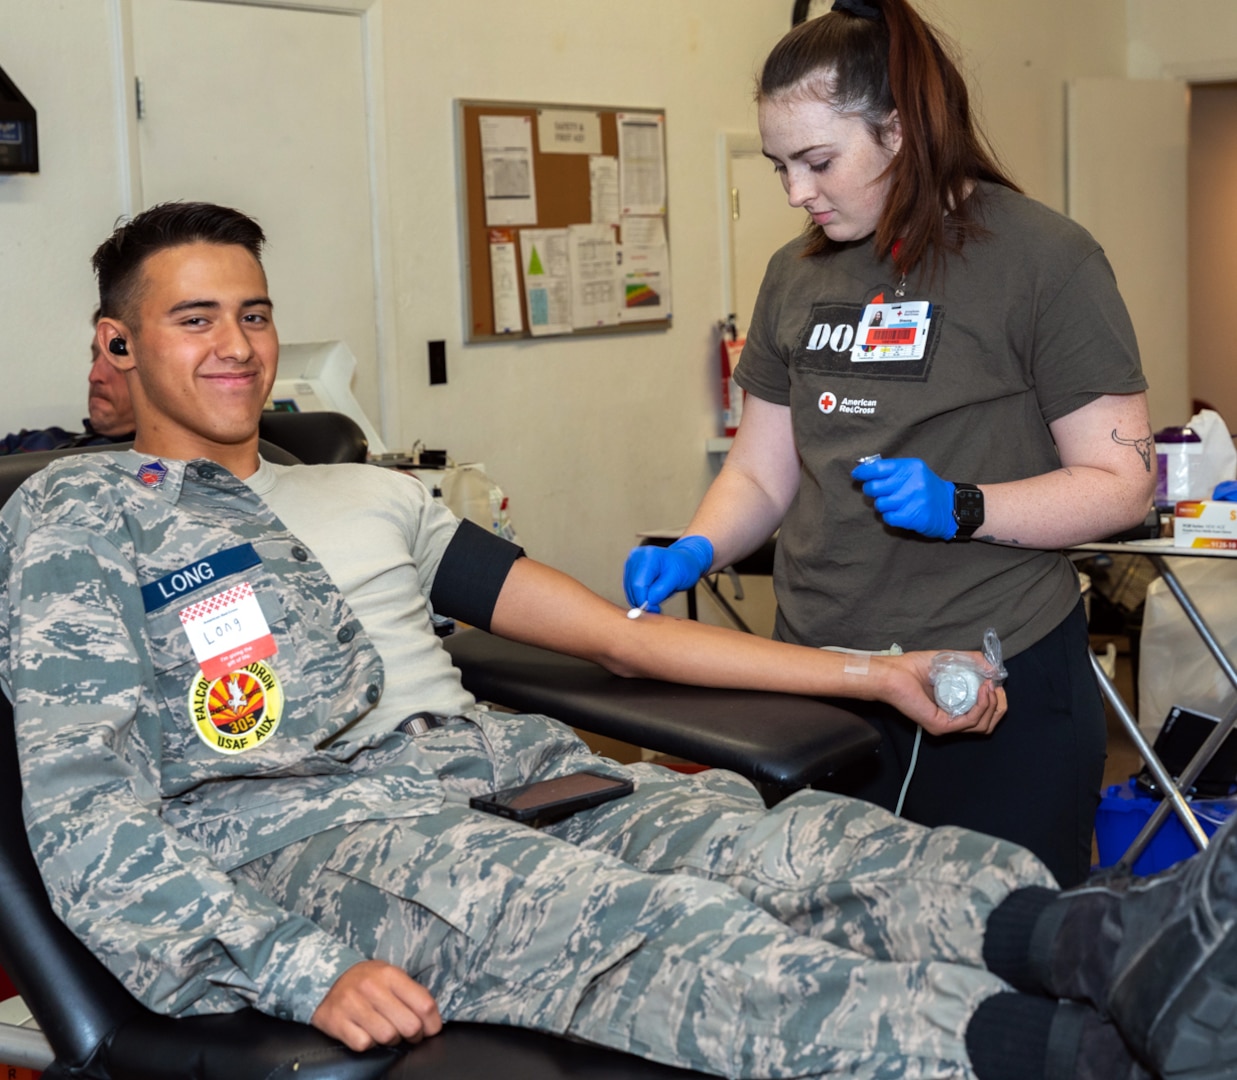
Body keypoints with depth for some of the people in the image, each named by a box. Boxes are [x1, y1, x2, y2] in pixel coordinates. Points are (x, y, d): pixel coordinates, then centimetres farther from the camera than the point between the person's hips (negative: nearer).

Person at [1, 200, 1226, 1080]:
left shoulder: (374, 496, 25)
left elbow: (617, 630, 21)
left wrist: (877, 671, 12)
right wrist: (302, 972, -21)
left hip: (500, 781, 6)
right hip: (294, 841, -6)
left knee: (783, 838, -26)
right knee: (626, 915, -36)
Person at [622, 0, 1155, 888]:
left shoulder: (1042, 259, -6)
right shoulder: (798, 275, 13)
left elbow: (1121, 482, -7)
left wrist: (959, 508, -21)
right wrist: (694, 554, -4)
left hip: (996, 684, -5)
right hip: (820, 678, 5)